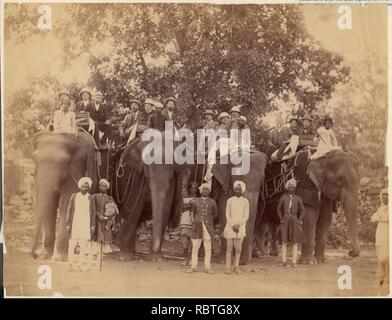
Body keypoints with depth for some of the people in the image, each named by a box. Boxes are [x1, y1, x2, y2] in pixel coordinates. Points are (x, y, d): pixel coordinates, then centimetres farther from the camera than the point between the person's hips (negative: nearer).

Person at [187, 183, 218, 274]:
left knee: (208, 248, -3)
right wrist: (193, 221, 12)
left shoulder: (212, 202, 8)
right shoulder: (196, 201, 11)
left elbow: (215, 214, 16)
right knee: (195, 247, -1)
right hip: (197, 227, 1)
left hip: (208, 227, -1)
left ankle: (207, 267, 1)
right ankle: (193, 267, 4)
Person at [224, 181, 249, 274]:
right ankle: (228, 267, -2)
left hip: (240, 227, 0)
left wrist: (238, 225, -10)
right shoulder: (230, 200, 6)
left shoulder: (245, 201, 7)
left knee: (238, 248, -3)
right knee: (229, 248, -3)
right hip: (230, 227, 0)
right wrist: (232, 225, -9)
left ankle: (236, 267, 6)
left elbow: (246, 216, 3)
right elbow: (227, 215, 4)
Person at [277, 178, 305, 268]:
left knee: (295, 242, -1)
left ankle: (294, 262, 0)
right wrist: (281, 219, 2)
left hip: (294, 221, 0)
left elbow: (302, 210, 7)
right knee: (284, 241, -3)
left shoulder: (298, 198, 2)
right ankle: (284, 261, 0)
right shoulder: (283, 198, 3)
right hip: (285, 221, 1)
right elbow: (279, 209, 12)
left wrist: (299, 221, -2)